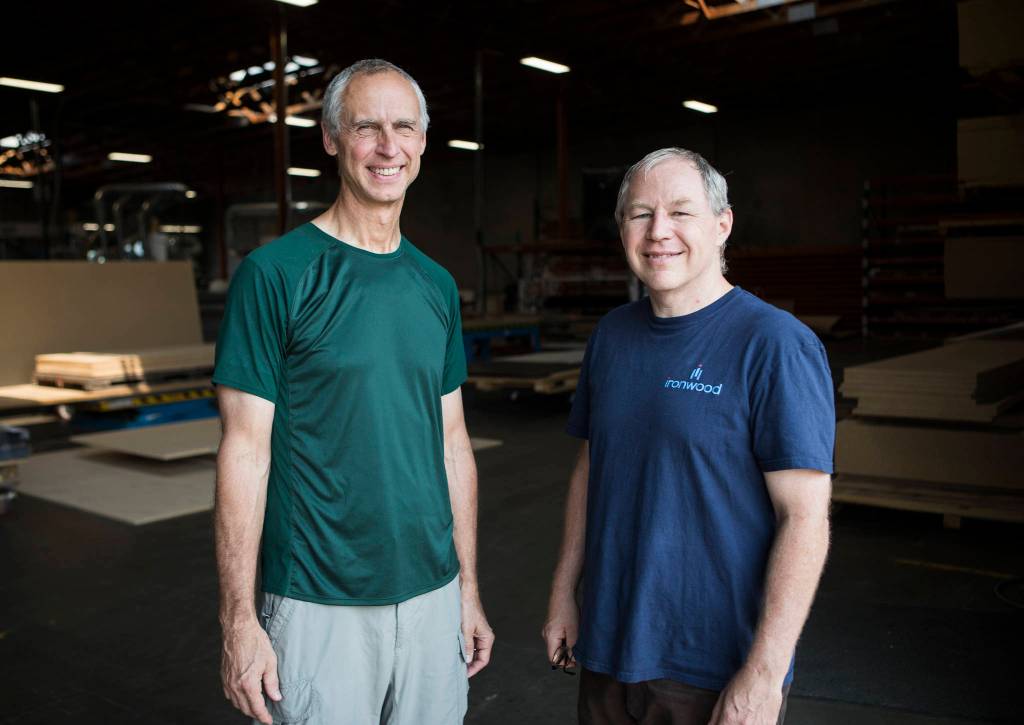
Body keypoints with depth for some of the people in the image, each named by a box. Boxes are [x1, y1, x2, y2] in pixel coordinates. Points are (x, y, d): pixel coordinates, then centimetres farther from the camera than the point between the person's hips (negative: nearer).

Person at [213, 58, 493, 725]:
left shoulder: (436, 284, 6)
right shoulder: (275, 273, -9)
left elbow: (452, 441, 10)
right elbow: (246, 450, -10)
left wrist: (468, 588, 10)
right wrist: (239, 620, -12)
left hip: (431, 595, 5)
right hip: (318, 606, -5)